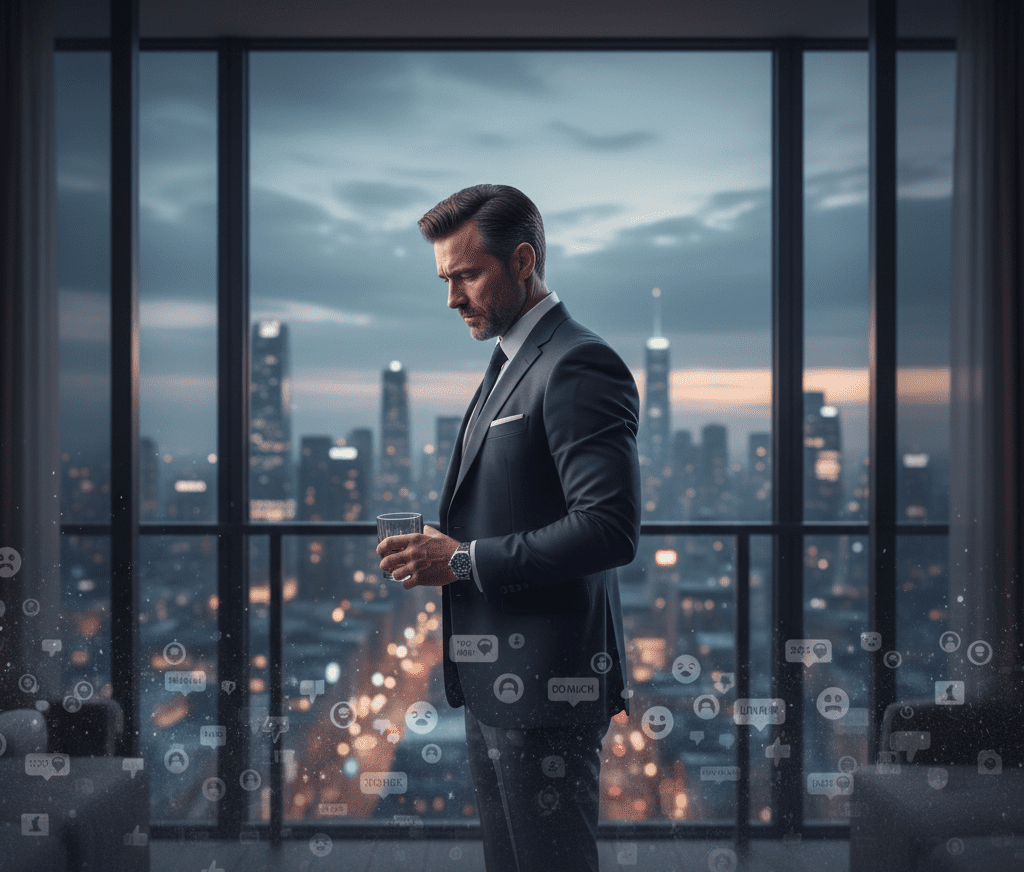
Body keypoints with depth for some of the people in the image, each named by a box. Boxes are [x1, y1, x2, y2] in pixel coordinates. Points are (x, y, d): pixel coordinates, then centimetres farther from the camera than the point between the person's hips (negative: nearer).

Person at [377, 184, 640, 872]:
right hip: (496, 685, 10)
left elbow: (610, 527, -23)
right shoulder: (511, 365, 18)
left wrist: (464, 560, -19)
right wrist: (441, 552, 5)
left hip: (546, 685, -10)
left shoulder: (578, 367, -14)